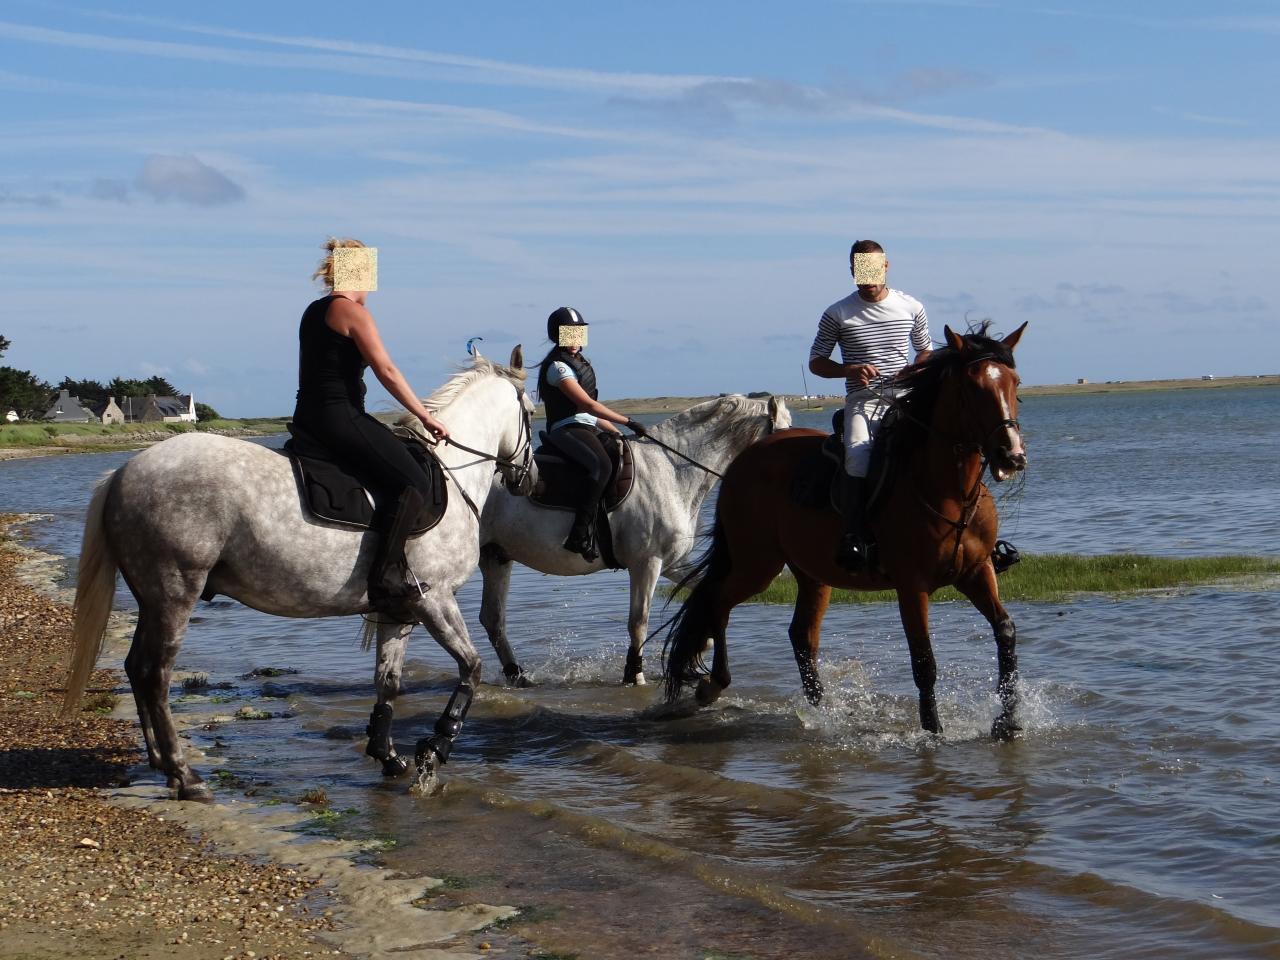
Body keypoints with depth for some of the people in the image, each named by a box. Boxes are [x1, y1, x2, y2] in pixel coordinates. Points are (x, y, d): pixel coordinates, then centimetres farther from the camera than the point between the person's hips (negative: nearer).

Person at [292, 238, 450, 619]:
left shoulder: (314, 311, 19)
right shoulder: (352, 311, -10)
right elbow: (387, 372, -14)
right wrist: (425, 416, -8)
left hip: (309, 416, 10)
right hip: (340, 418, -10)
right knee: (414, 483, -11)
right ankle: (388, 577, -21)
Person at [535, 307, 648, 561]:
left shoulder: (579, 361, 21)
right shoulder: (558, 367, -8)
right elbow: (588, 404, -16)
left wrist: (615, 431, 17)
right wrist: (628, 422, -15)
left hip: (588, 427, 10)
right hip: (567, 429, -10)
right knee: (602, 465, -33)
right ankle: (581, 533, -39)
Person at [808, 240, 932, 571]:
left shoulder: (911, 308, 11)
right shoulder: (837, 314, 5)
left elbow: (926, 351, 23)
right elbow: (816, 362, 8)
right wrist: (849, 370, -11)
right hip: (862, 402, -2)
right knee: (858, 456, -30)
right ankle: (853, 536, -27)